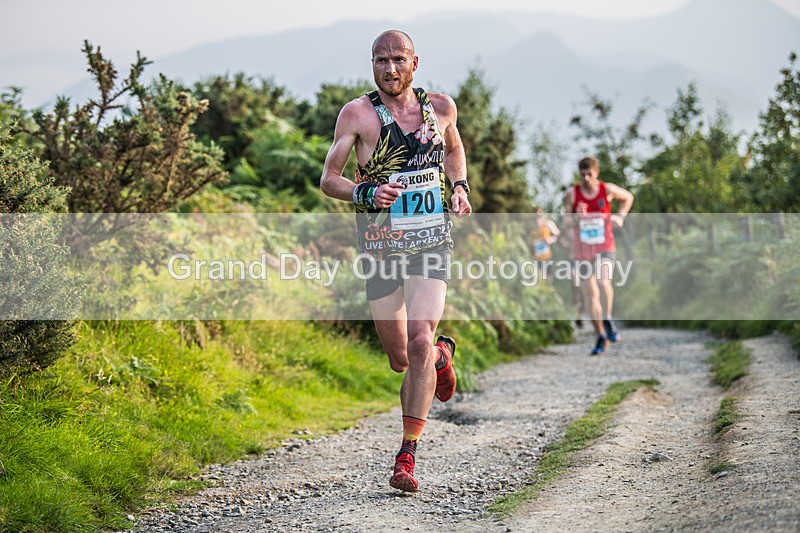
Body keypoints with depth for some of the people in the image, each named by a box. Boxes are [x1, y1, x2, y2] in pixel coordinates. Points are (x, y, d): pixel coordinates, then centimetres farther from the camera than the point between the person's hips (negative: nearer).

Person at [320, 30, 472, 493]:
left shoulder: (441, 107, 4)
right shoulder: (358, 113, -5)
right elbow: (329, 180, -4)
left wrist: (460, 187, 7)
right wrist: (367, 194, -22)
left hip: (431, 242, 0)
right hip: (381, 246, 0)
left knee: (420, 341, -18)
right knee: (400, 360, 8)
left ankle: (407, 456, -11)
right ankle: (442, 355, 45)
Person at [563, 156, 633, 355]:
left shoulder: (608, 189, -3)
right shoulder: (572, 193, -6)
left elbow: (628, 197, 17)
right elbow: (567, 222, -6)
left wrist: (621, 216, 4)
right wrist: (576, 217, -26)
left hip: (605, 248, -1)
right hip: (582, 251, 1)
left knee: (603, 281, -30)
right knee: (589, 294, 6)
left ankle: (607, 318, -8)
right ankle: (601, 336, 19)